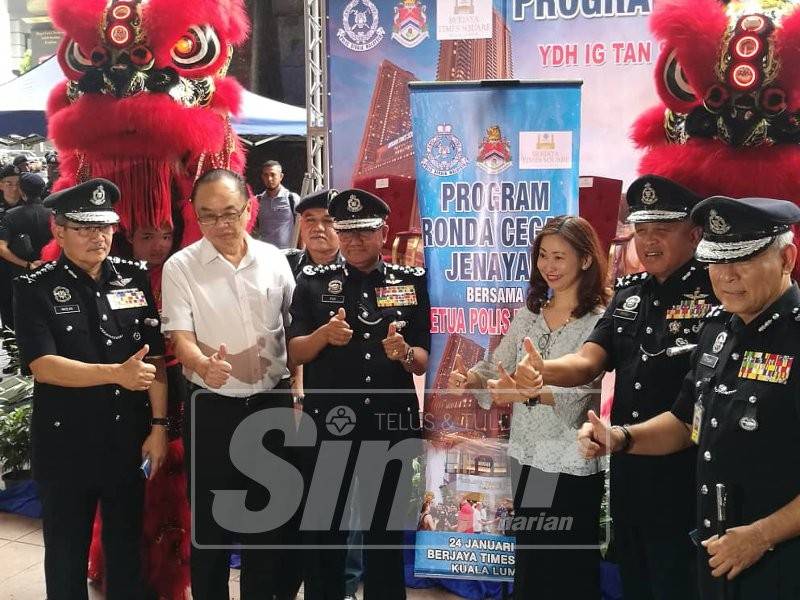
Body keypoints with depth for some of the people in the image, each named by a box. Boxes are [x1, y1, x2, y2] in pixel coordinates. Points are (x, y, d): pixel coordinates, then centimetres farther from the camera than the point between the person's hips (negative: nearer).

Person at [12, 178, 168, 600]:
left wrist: (159, 425, -4)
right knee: (67, 552, 13)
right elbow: (41, 366, -17)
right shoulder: (35, 289, -7)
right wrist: (116, 372, -28)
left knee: (127, 546, 16)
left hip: (128, 437, 3)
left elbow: (155, 358, 1)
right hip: (65, 442, -2)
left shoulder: (135, 278, 2)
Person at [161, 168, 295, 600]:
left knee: (269, 509, 14)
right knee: (210, 515, 8)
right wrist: (204, 366, -34)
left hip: (272, 402, 3)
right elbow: (180, 338, -13)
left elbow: (294, 326, 10)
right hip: (211, 407, -2)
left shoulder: (274, 259, 1)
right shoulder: (180, 267, -7)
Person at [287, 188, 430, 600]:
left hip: (392, 425, 1)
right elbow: (294, 354, -2)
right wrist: (324, 334, -21)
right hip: (327, 424, 0)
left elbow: (422, 363, 3)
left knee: (387, 533, 13)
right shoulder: (313, 282, 2)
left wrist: (405, 353, -19)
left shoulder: (411, 282, 3)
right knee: (323, 531, 10)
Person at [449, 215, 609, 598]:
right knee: (527, 564, 20)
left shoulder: (599, 322, -12)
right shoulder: (528, 315, 8)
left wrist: (526, 393, -40)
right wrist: (471, 379, -19)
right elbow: (498, 368, 3)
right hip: (526, 455, 6)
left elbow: (580, 390, -24)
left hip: (572, 465, -6)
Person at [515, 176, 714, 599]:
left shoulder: (717, 292, -11)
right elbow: (587, 363, 1)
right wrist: (542, 371, -19)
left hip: (685, 474, -6)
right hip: (627, 467, 6)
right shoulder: (628, 292, 8)